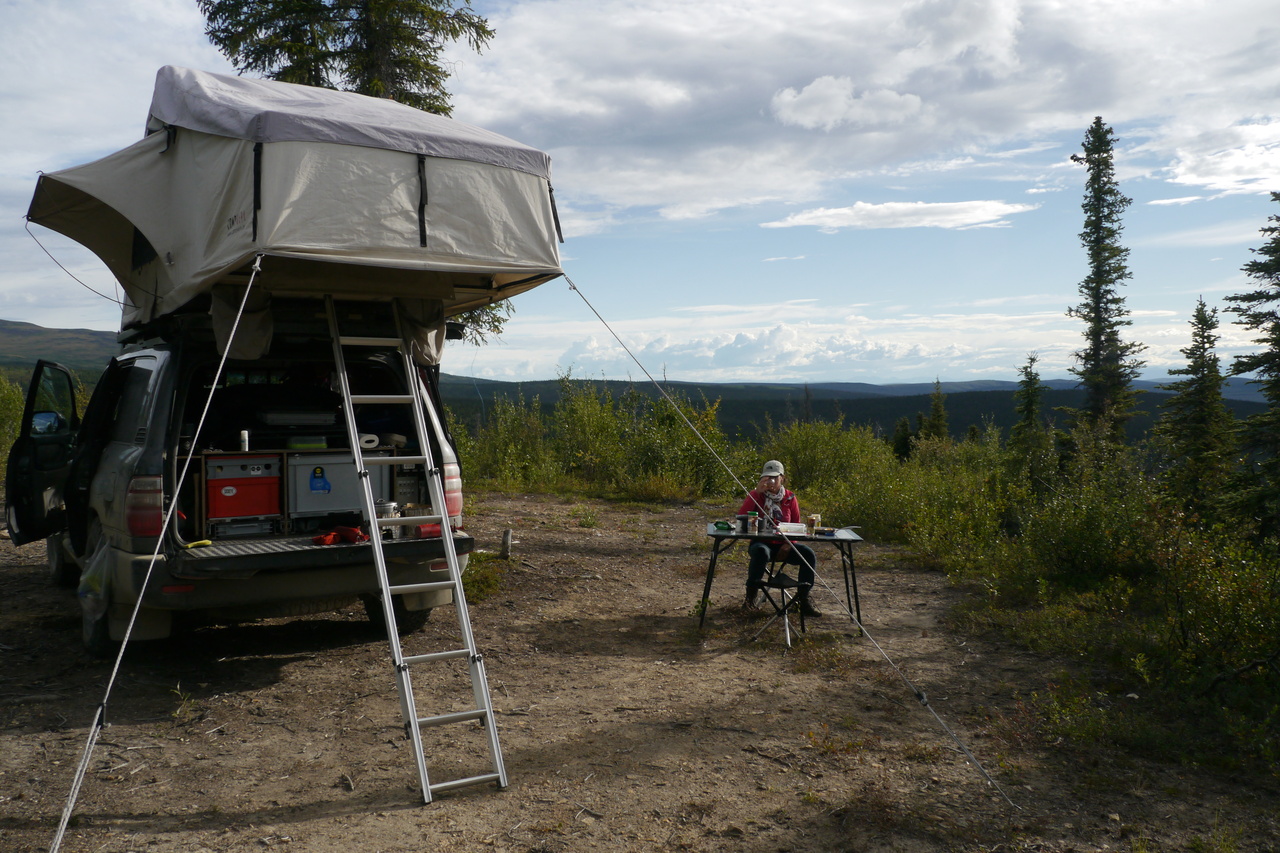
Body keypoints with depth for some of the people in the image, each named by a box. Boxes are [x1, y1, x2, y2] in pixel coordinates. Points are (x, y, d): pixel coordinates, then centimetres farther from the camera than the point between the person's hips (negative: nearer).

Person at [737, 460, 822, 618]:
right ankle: (752, 595, -16)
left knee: (808, 554, -22)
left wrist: (789, 544, -11)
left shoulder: (790, 498, 6)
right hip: (762, 543, -3)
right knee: (761, 552, -37)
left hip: (783, 545, 3)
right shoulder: (756, 495, 0)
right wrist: (756, 492, -21)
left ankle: (803, 600, -8)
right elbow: (741, 517, -16)